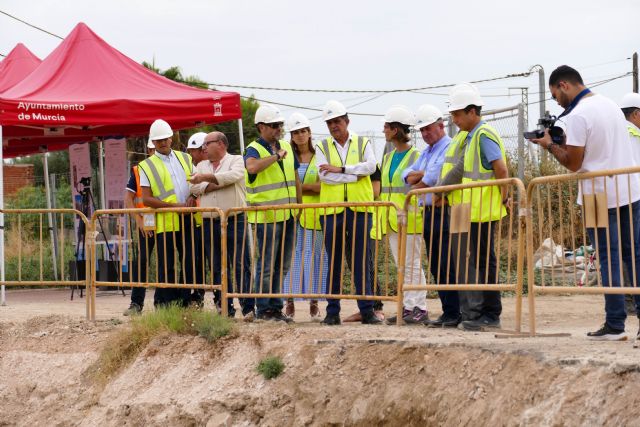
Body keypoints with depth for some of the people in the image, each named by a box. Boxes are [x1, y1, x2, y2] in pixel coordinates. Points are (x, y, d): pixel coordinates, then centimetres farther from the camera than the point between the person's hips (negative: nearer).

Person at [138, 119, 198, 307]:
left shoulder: (185, 159, 15)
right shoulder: (147, 166, 2)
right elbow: (146, 199, -4)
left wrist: (193, 196, -3)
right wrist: (174, 206, -14)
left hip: (188, 219, 4)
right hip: (165, 222, -4)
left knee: (189, 263, 7)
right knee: (166, 267, -4)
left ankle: (184, 303, 16)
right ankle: (163, 306, 0)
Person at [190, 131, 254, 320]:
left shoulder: (236, 161, 4)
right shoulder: (201, 166, 18)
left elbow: (233, 175, -17)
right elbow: (194, 187, 3)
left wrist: (206, 177, -16)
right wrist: (214, 185, -10)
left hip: (234, 221, -5)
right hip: (210, 224, 5)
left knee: (241, 266, -8)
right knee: (217, 269, 6)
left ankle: (248, 307, -11)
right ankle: (225, 308, 12)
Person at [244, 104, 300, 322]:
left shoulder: (286, 147, 14)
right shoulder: (254, 149, -9)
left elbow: (295, 178, 22)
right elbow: (252, 167, -33)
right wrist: (276, 157, -25)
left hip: (287, 215, 7)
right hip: (266, 217, -7)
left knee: (282, 266, 12)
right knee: (266, 266, -4)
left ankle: (275, 306, 19)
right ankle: (263, 309, 2)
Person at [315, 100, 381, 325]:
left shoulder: (363, 144, 10)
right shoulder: (322, 147, 9)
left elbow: (370, 166, -10)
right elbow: (325, 176, -7)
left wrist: (341, 169, -13)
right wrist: (355, 174, -9)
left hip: (359, 209, -1)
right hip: (331, 210, 1)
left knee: (362, 261, -2)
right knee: (333, 262, 4)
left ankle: (367, 309, 0)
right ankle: (332, 311, 8)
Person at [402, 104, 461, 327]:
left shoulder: (450, 148, -7)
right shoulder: (426, 152, 23)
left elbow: (431, 179, -17)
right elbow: (408, 176, 13)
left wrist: (418, 180, 1)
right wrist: (424, 173, -5)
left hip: (445, 212, -9)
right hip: (430, 214, 9)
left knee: (448, 266, -11)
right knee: (436, 267, 8)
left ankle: (454, 314, -10)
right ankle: (447, 311, 12)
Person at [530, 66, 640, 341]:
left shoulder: (577, 116, -13)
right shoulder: (610, 105, 14)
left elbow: (573, 163, -13)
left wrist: (550, 145, 3)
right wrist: (566, 140, 17)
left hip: (600, 195, -7)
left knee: (608, 259, -3)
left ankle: (615, 325, -2)